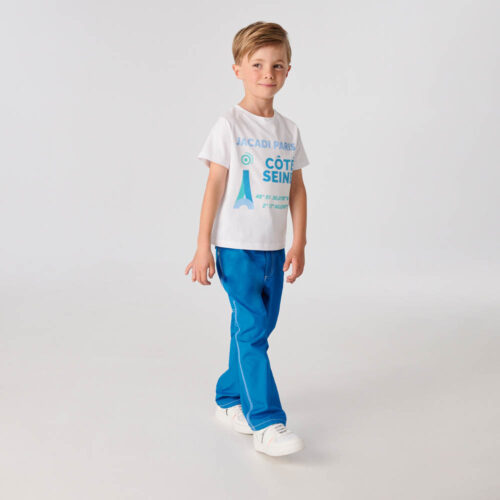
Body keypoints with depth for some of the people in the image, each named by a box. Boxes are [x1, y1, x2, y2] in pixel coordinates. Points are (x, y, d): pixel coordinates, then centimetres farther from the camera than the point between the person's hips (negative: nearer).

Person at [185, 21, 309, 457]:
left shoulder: (289, 130, 10)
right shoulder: (229, 125, -5)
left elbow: (297, 189, 13)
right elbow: (215, 185, -6)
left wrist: (299, 244, 8)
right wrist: (203, 246, -8)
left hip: (274, 248, 6)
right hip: (237, 246, -6)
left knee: (256, 329, 12)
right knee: (251, 330, -8)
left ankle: (229, 400, 30)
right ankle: (266, 423, -6)